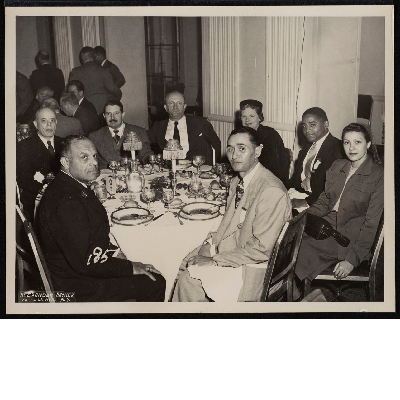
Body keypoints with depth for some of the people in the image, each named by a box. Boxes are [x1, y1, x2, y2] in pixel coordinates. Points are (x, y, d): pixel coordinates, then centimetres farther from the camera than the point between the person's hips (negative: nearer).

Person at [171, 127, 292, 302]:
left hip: (252, 268, -8)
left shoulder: (272, 191, -23)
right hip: (228, 252, 8)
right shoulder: (236, 182, 7)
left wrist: (216, 260, -19)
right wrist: (210, 246, -4)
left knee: (190, 280, -16)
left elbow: (261, 249, -23)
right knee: (184, 267, -3)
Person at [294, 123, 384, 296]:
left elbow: (371, 223, -12)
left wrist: (352, 259, -19)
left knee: (298, 248, -23)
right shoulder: (337, 166, 11)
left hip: (350, 236, -6)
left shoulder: (378, 175, -8)